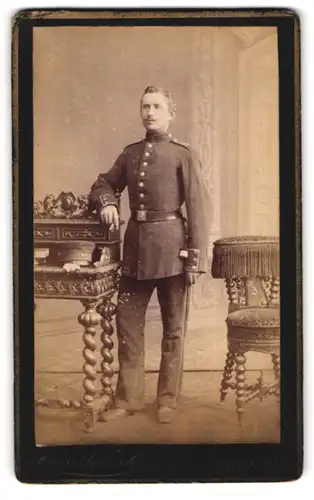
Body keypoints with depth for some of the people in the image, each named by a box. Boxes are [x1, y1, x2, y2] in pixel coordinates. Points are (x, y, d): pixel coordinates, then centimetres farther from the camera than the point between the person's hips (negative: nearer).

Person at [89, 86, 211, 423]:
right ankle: (128, 399, 22)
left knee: (173, 328, 8)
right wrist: (106, 203, -4)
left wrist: (196, 259, -13)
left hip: (170, 247, -4)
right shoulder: (130, 153, 10)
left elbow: (198, 209, -7)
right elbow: (103, 183, 21)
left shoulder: (184, 155, -3)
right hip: (135, 247, 5)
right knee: (127, 324, 8)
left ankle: (167, 400, 22)